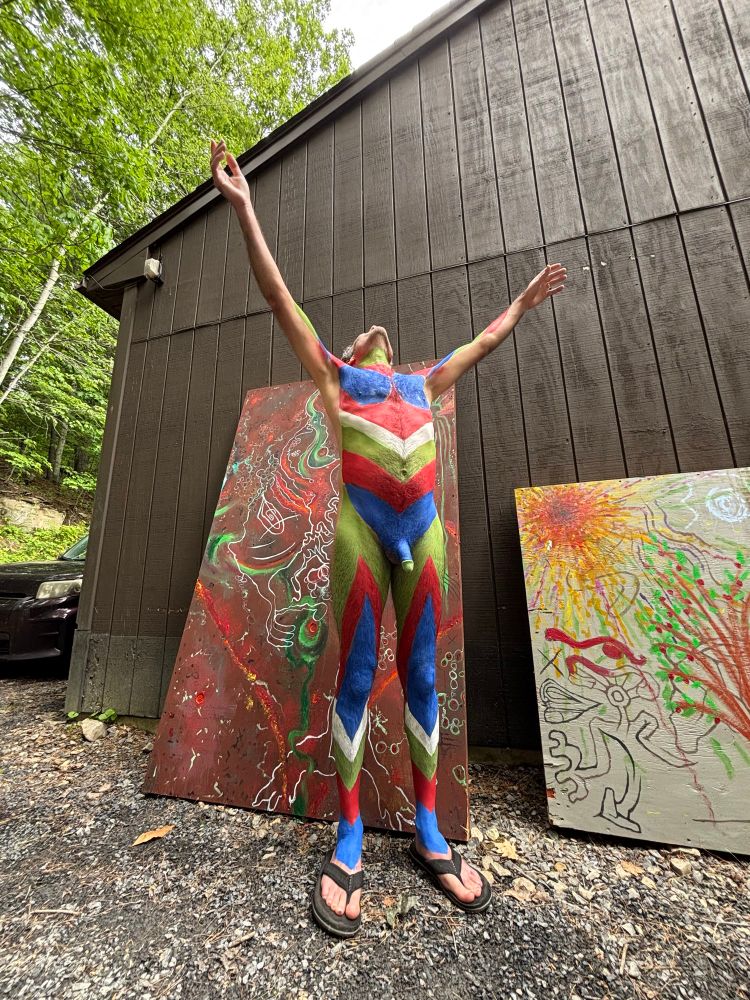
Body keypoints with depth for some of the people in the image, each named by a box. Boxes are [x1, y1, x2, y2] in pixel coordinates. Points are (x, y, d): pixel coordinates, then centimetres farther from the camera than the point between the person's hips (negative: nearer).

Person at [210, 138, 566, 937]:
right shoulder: (333, 373, 20)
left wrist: (524, 302, 53)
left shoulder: (422, 383, 28)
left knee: (420, 676, 8)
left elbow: (484, 341, 41)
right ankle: (348, 841, 20)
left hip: (423, 530, 4)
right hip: (361, 528, -3)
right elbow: (279, 295, 22)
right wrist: (243, 207, 24)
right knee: (356, 677, 1)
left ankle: (427, 831, 24)